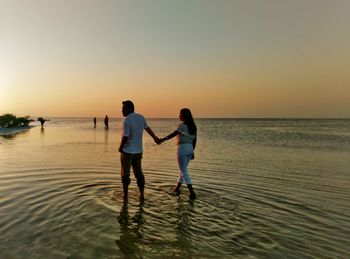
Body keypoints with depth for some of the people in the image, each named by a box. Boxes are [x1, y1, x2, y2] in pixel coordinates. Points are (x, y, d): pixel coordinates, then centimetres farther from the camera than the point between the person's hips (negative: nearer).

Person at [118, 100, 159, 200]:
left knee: (125, 173, 7)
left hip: (127, 151, -6)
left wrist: (120, 147, -5)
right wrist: (155, 137, 36)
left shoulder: (127, 120, -18)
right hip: (138, 151, 6)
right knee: (138, 173, 13)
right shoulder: (141, 117, 4)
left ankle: (125, 195, 15)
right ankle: (142, 194, 19)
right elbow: (147, 128, 21)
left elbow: (125, 137, -23)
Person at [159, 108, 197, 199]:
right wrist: (192, 151, 18)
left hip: (182, 148, -8)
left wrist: (163, 139, -33)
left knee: (184, 171, -2)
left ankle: (192, 193, -6)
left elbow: (174, 134, -26)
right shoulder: (193, 126, 9)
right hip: (190, 148, 8)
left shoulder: (182, 125, -13)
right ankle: (177, 187, 35)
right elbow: (194, 140, 11)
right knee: (183, 169, 21)